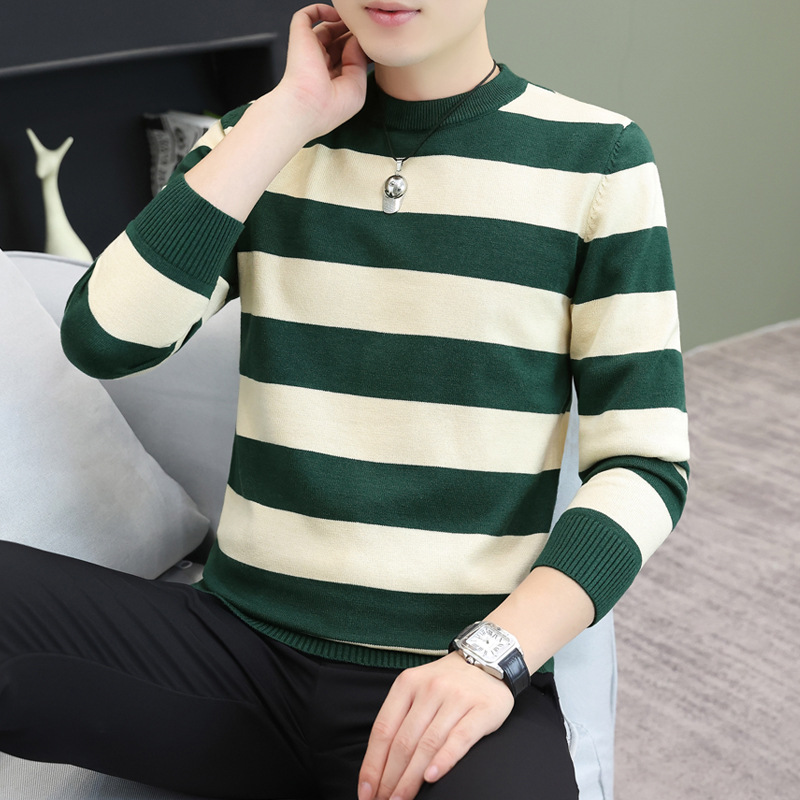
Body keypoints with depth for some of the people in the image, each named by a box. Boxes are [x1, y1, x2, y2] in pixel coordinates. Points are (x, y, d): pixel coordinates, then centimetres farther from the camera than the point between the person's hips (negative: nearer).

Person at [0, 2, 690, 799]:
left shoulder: (596, 160, 1)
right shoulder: (261, 137, 9)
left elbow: (645, 463, -2)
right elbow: (103, 339, -6)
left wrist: (493, 654, -17)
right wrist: (287, 115, -8)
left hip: (447, 675, -4)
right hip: (242, 638, 5)